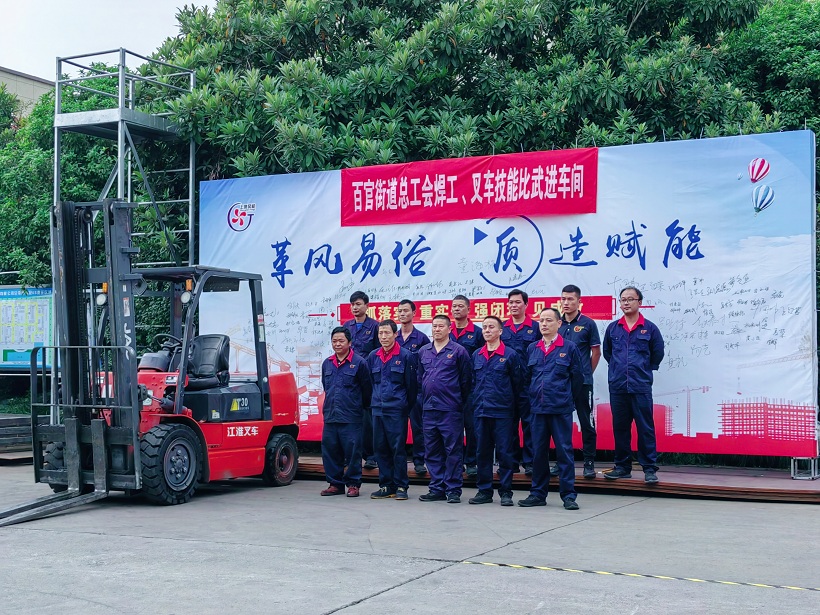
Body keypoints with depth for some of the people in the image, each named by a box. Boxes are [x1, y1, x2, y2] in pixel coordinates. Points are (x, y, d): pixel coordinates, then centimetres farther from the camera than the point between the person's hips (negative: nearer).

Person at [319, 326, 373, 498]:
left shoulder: (359, 362, -4)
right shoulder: (327, 363, 12)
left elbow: (367, 389, 1)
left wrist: (360, 406, 9)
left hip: (351, 417, -5)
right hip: (330, 416, 5)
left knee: (352, 451, -2)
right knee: (330, 451, 6)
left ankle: (353, 484, 9)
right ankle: (336, 483, 17)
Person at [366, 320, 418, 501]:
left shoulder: (405, 356, -4)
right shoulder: (373, 356, 9)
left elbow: (411, 384, -2)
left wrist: (407, 406, 1)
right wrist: (373, 401, 15)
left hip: (397, 411, -5)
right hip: (377, 409, 5)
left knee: (398, 449, -3)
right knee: (380, 448, 7)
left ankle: (401, 487, 5)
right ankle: (386, 486, 16)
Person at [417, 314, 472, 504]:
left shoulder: (458, 351, -2)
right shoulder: (423, 352, 13)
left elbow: (466, 381, 0)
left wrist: (460, 403, 0)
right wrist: (423, 402, 14)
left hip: (451, 410, -5)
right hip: (429, 409, 5)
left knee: (453, 451, -2)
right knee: (432, 451, 9)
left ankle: (453, 490, 4)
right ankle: (437, 488, 17)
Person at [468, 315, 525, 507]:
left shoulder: (510, 355, -3)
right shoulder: (476, 355, 10)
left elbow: (518, 384, -1)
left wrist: (519, 407, -2)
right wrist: (473, 404, 11)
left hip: (503, 412, -4)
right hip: (481, 412, 4)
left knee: (505, 453, 0)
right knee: (482, 453, 8)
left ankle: (505, 492, 8)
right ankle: (484, 491, 17)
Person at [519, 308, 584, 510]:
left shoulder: (569, 347, -1)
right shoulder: (532, 349, 10)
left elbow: (577, 377, 4)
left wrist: (566, 397, 8)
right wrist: (535, 396, 14)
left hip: (560, 409, -4)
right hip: (537, 408, 4)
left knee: (564, 451, -1)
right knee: (538, 452, 8)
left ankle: (568, 495, 4)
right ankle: (538, 493, 16)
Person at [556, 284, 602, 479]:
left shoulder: (587, 324, -2)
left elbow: (596, 352, 3)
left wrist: (586, 373, 4)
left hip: (582, 382, -3)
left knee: (587, 422, 0)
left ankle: (589, 462, 7)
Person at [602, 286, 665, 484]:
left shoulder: (649, 328, 1)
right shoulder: (612, 328, 8)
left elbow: (658, 354, 10)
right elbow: (606, 351, 21)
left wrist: (643, 370, 10)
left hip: (641, 387, -3)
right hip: (617, 386, 3)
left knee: (645, 428, -2)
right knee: (620, 427, 8)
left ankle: (649, 468, 3)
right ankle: (622, 467, 17)